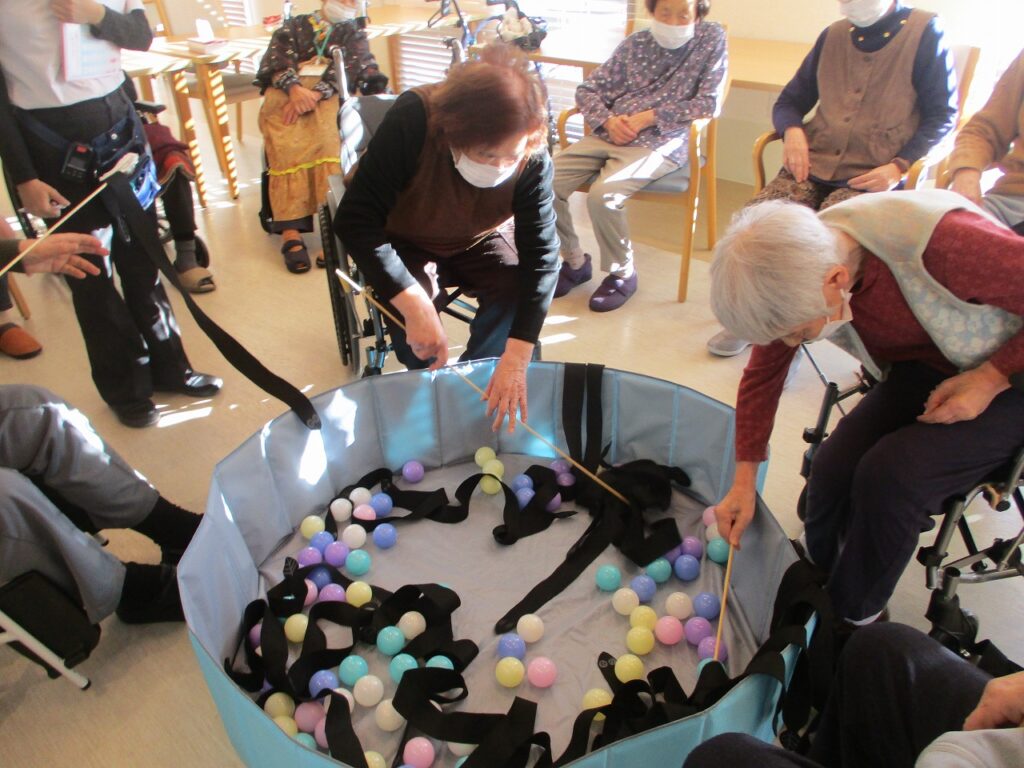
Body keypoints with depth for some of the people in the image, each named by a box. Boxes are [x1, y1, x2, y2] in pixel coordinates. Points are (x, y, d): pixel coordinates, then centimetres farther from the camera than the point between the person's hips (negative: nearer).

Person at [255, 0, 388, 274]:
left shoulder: (354, 31, 28)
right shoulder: (295, 25, 29)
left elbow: (350, 66, 6)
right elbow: (277, 59, 10)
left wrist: (315, 94, -14)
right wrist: (295, 88, -15)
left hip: (331, 95, 0)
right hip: (286, 92, 1)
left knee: (329, 137, -36)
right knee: (287, 142, -32)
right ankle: (290, 230, -44)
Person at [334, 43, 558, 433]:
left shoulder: (534, 158, -27)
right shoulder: (411, 122, -34)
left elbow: (541, 255, -27)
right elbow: (355, 221, -34)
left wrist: (516, 358, -36)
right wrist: (415, 305, -44)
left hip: (479, 242, 2)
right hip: (405, 242, -2)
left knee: (518, 289, -25)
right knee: (408, 303, -30)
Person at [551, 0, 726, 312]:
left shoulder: (711, 38, 4)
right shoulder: (636, 43, 13)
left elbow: (709, 102, -5)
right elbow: (587, 89, 12)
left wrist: (648, 117, -13)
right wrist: (608, 120, -10)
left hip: (660, 142, -4)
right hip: (608, 134, 5)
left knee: (603, 195, -31)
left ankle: (622, 273, -6)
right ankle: (574, 262, 7)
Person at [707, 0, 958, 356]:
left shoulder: (926, 33, 2)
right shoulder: (834, 35, 14)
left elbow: (942, 116, 0)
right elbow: (790, 100, 20)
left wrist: (899, 166, -14)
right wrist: (793, 130, -2)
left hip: (874, 177, -4)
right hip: (814, 164, 4)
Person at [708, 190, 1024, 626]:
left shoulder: (941, 242, -37)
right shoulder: (796, 268, -16)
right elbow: (762, 376, -2)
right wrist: (744, 481, -2)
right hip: (924, 372, 5)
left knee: (889, 477, -24)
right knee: (834, 469, -15)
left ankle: (847, 622, 3)